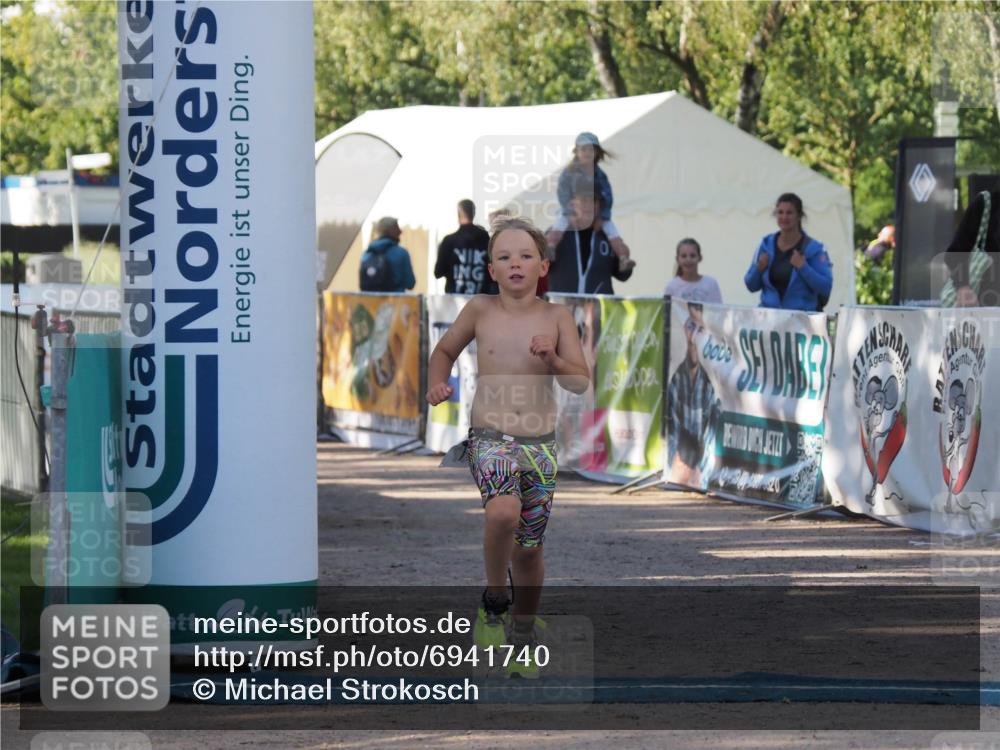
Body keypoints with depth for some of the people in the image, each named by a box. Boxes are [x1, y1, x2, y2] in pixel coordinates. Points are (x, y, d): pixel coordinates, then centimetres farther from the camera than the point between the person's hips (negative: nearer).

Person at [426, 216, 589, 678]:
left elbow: (581, 383, -1)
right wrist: (437, 384, -1)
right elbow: (445, 350, 17)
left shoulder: (556, 317, 0)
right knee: (503, 513, -31)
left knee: (529, 547, 9)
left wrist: (552, 358, -19)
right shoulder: (480, 310, 0)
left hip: (540, 444, 2)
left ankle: (522, 637, 30)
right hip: (489, 439, -2)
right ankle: (494, 601, -7)